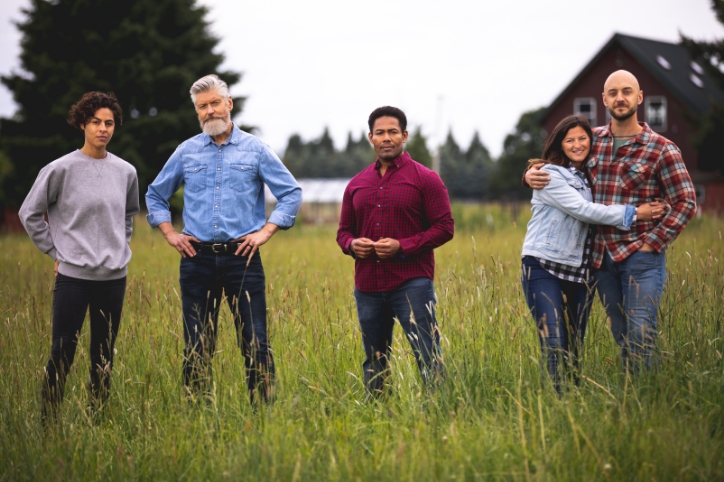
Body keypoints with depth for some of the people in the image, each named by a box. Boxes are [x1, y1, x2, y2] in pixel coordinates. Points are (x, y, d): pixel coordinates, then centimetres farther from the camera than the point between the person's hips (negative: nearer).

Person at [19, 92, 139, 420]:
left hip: (114, 278, 4)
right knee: (62, 355, -2)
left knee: (104, 357, 10)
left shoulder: (126, 172, 6)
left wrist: (120, 245, 12)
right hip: (73, 276, -4)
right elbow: (30, 214, 1)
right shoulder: (61, 169, -7)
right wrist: (56, 252, -1)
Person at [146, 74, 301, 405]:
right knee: (196, 346, 5)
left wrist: (265, 231, -3)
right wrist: (170, 234, 10)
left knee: (255, 342, -5)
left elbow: (292, 193, 6)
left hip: (242, 256, -2)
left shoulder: (255, 150, 4)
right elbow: (156, 194, 22)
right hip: (197, 258, 2)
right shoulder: (186, 152, 10)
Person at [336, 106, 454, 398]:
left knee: (428, 357, -9)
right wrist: (352, 244, -4)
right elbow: (343, 231, 20)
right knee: (374, 364, 12)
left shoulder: (425, 179, 0)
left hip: (412, 283, -5)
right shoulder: (356, 185, 14)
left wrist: (402, 247, -16)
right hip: (367, 286, 5)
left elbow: (444, 228, -5)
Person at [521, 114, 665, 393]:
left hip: (579, 273, 6)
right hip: (544, 269, -6)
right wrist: (634, 214, -15)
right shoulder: (550, 175, -6)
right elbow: (582, 210, -15)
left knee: (576, 347, 7)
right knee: (554, 346, -14)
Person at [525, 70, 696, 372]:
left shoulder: (662, 149, -3)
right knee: (621, 336, 9)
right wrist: (532, 174, -1)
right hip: (602, 256, 5)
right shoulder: (593, 140, 10)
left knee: (640, 336, -13)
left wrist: (653, 241, -10)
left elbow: (685, 203, -3)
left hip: (641, 255, -4)